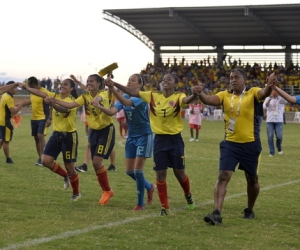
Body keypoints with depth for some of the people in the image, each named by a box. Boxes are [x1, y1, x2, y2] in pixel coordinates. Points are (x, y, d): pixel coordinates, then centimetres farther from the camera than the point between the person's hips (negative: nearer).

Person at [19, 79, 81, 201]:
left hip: (69, 136, -6)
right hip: (56, 134, 6)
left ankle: (76, 193, 22)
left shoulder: (72, 100, -15)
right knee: (45, 160, -5)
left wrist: (51, 103, -54)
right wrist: (27, 88, -27)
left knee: (69, 166, 2)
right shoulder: (55, 96, 4)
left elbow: (63, 109, -36)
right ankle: (66, 176, 21)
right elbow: (40, 93, -10)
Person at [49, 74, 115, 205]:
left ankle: (107, 190, 2)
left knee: (97, 161, -15)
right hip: (94, 131, 6)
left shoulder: (104, 93, -16)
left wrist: (97, 100, -65)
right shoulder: (85, 96, 0)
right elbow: (70, 105, -12)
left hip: (106, 130, -6)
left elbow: (99, 97, -42)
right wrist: (54, 100, -25)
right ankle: (106, 191, 21)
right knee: (95, 163, 5)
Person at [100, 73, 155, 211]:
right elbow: (112, 111, -12)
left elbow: (127, 102, -39)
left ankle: (140, 203, 5)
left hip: (144, 136, -7)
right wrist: (99, 106, -31)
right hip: (131, 136, 7)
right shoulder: (124, 97, 3)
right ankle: (150, 187, 34)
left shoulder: (141, 97, -17)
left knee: (137, 170, -8)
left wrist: (113, 89, -52)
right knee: (129, 171, 8)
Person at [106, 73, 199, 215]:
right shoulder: (153, 95, 1)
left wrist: (194, 95, -54)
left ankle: (188, 195, 37)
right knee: (160, 174, 1)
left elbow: (186, 100, -31)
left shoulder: (178, 97, -8)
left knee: (179, 172, 7)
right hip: (159, 139, 2)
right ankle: (164, 207, 12)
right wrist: (114, 84, -8)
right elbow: (133, 92, 0)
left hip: (175, 139, -2)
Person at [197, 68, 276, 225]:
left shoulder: (252, 93, -6)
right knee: (223, 176, -11)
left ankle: (249, 210, 35)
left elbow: (263, 94, -27)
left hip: (250, 144, -1)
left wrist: (269, 86, -51)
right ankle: (217, 213, -15)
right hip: (230, 143, 1)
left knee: (252, 179, 14)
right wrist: (200, 93, -36)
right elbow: (208, 100, -13)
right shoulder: (225, 95, 1)